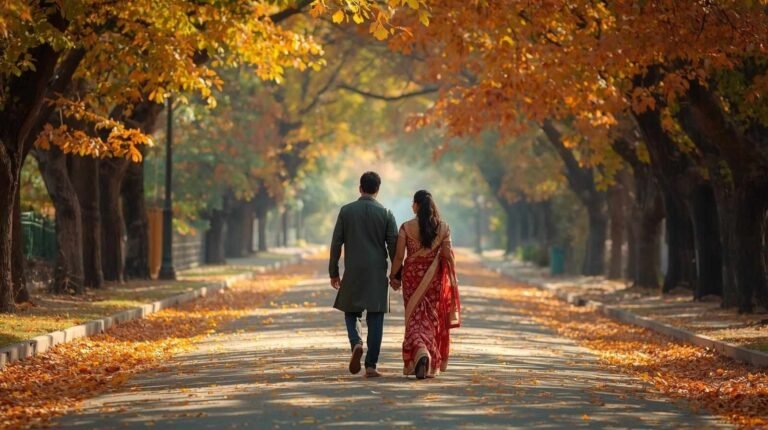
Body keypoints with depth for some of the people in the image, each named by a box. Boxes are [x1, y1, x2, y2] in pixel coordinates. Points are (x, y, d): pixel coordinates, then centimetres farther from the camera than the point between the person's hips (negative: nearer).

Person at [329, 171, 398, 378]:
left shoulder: (346, 211, 0)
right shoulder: (385, 213, -1)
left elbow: (336, 243, 0)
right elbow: (393, 246, -1)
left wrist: (333, 273, 7)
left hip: (352, 274, 0)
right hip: (377, 275, 0)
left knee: (351, 313, 15)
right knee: (375, 318, 3)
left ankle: (356, 343, -14)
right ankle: (371, 365, 0)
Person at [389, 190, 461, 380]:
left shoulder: (406, 228, -9)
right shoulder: (443, 227, -3)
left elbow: (399, 256, -7)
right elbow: (448, 255, -4)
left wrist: (394, 277, 7)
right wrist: (452, 279, 5)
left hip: (413, 276, -2)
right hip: (435, 278, 2)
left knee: (415, 318, 5)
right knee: (432, 318, 13)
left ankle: (421, 352, -21)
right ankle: (432, 365, 18)